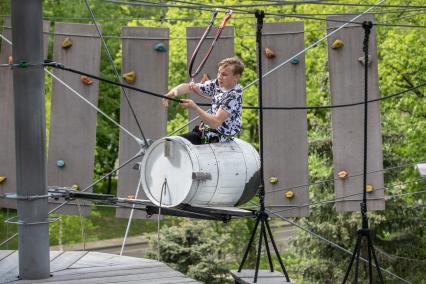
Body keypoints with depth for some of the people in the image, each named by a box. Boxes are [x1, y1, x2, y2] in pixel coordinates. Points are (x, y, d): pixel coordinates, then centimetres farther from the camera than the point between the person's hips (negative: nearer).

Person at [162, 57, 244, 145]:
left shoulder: (234, 96, -21)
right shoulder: (217, 84, 1)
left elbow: (215, 123, -27)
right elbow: (189, 87, 0)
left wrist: (194, 107, -32)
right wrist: (174, 90, -22)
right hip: (205, 132, 8)